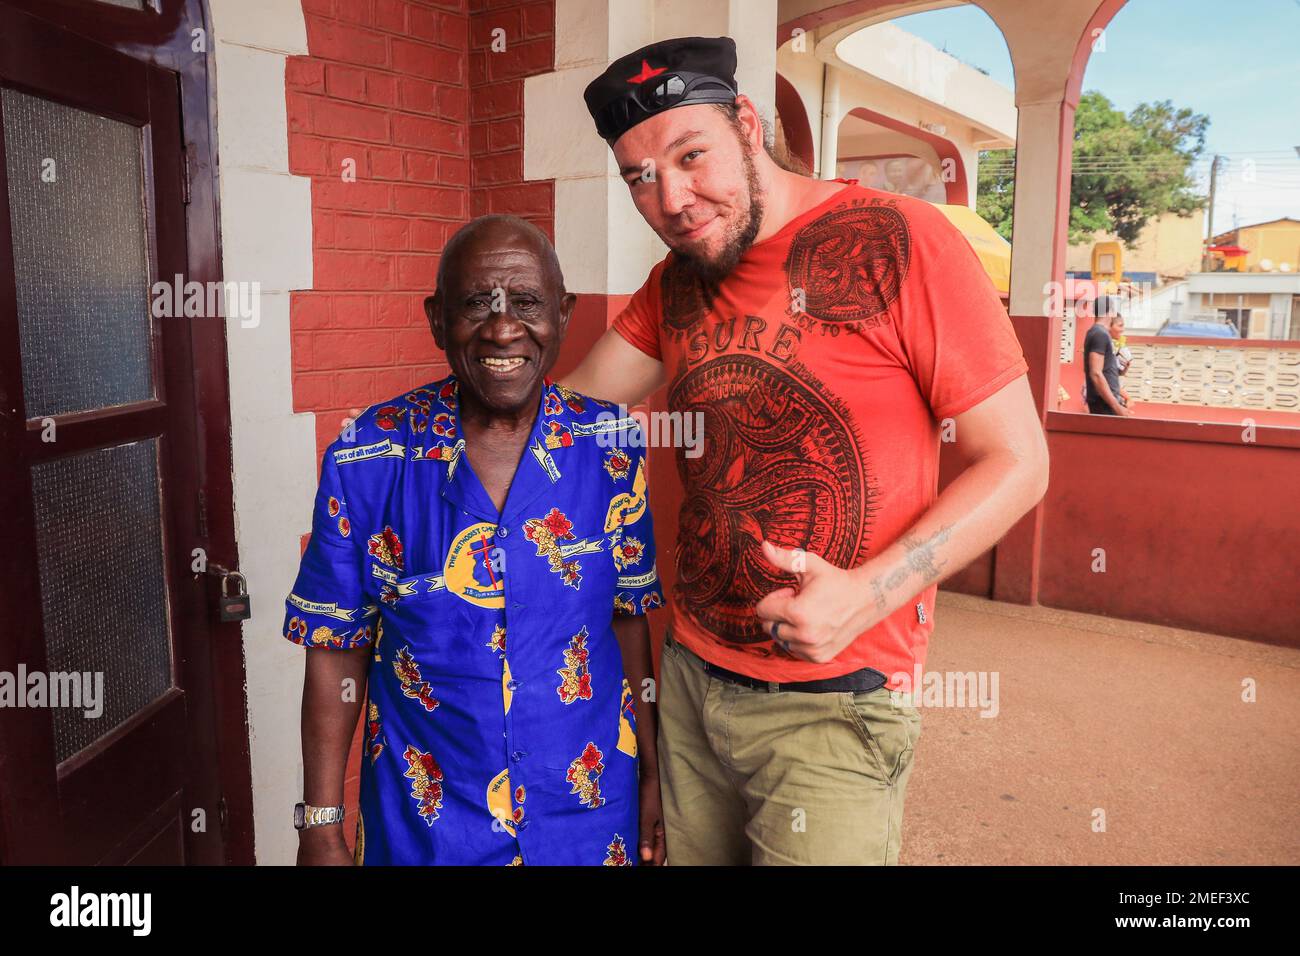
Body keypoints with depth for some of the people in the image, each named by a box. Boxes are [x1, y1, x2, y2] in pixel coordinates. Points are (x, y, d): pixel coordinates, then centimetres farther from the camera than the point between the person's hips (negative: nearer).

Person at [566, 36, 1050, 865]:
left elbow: (1018, 464, -12)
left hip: (835, 703, -5)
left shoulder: (896, 240, -12)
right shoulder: (676, 282, 7)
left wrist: (868, 594, -23)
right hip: (692, 676, 6)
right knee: (689, 853, 19)